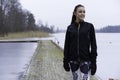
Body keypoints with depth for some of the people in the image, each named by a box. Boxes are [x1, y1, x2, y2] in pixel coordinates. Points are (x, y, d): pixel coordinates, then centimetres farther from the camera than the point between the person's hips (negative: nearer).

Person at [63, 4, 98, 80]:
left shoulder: (89, 26, 0)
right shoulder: (70, 28, 4)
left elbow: (93, 45, -2)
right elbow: (66, 46, 6)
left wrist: (93, 62, -8)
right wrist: (65, 61, 3)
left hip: (85, 60, -2)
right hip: (73, 60, 2)